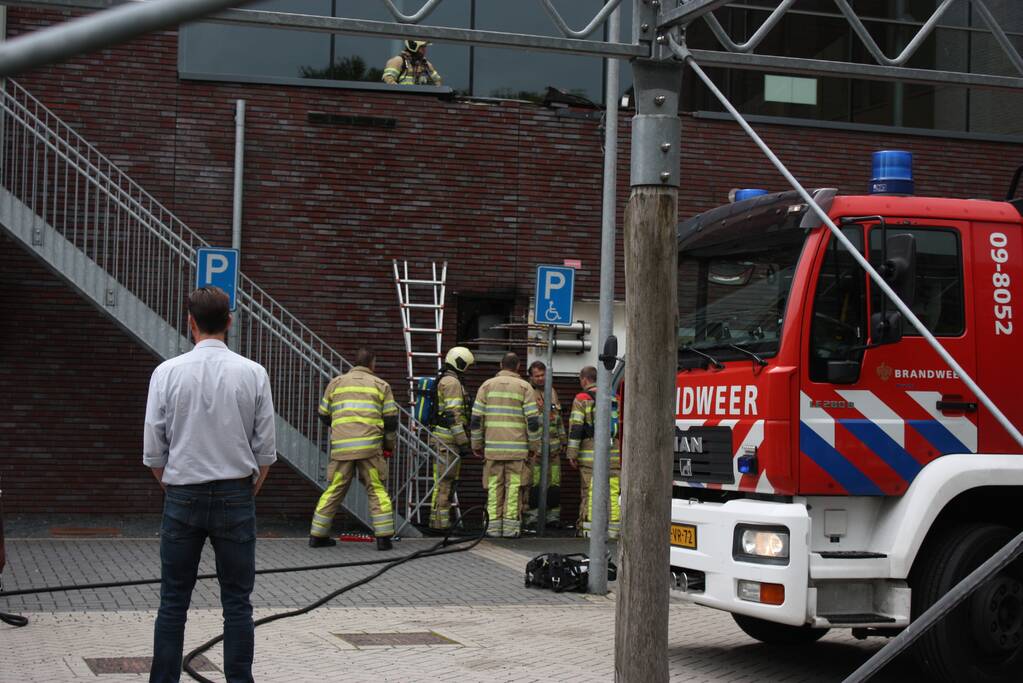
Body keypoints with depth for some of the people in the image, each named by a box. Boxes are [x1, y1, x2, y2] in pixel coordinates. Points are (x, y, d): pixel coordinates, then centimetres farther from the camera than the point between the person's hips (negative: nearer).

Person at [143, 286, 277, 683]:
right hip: (236, 495, 0)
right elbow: (265, 449, -1)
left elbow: (153, 450, -2)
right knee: (237, 601, 5)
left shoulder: (168, 372, -5)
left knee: (173, 602, 6)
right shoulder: (253, 374, -4)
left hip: (182, 498, 0)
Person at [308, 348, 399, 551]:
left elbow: (324, 415, 19)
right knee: (377, 490, 4)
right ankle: (384, 537, -1)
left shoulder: (336, 383, 14)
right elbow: (391, 420, 6)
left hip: (341, 447, 2)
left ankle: (317, 535, 13)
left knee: (333, 491, 10)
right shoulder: (381, 385, 10)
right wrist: (389, 446, 18)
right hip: (370, 447, -2)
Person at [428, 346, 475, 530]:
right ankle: (441, 521, -9)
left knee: (443, 480, 12)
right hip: (449, 438, -10)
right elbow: (453, 415, -20)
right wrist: (463, 442, -19)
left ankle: (438, 520, 15)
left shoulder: (444, 381, 20)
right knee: (446, 480, -9)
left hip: (442, 437, 10)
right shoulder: (452, 383, -13)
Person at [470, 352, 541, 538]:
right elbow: (533, 419, -4)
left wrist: (477, 444, 12)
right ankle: (510, 525, -2)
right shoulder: (524, 387, 2)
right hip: (517, 447, -2)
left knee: (494, 486, 6)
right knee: (513, 485, 1)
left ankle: (494, 525, 5)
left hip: (493, 446, 2)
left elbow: (476, 418, 5)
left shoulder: (487, 385, 8)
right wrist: (534, 446, 5)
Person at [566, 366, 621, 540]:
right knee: (612, 493, 5)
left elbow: (576, 428, -9)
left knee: (589, 493, -1)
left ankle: (586, 530, 0)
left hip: (590, 455, -4)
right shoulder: (613, 398, 13)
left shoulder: (582, 398, -3)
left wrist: (572, 454, -6)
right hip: (613, 454, 4)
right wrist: (620, 452, 21)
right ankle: (613, 530, 5)